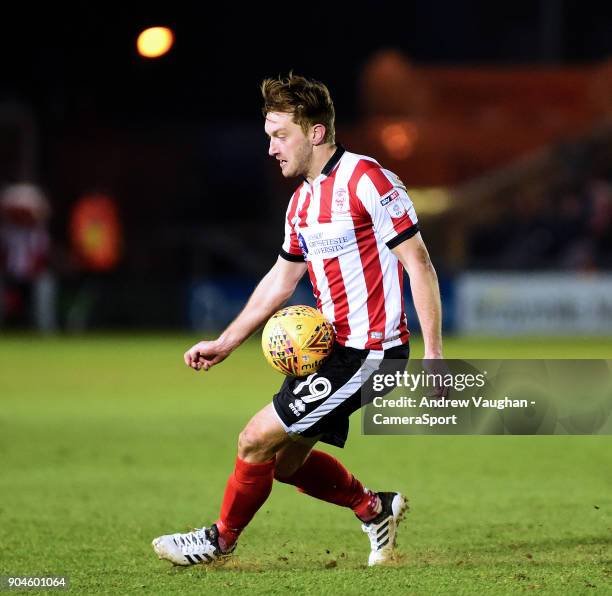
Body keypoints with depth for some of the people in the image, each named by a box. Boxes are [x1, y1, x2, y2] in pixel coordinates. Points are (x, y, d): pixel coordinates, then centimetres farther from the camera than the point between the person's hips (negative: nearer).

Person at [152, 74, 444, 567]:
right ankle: (375, 509, 29)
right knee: (286, 461, 12)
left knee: (258, 439, -7)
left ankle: (221, 540, 13)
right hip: (332, 346, 9)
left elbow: (418, 263, -16)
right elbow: (282, 278, 23)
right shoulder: (303, 200, 12)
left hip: (370, 350, -9)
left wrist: (433, 353, -19)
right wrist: (227, 342, 20)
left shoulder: (366, 180, -15)